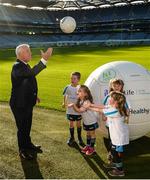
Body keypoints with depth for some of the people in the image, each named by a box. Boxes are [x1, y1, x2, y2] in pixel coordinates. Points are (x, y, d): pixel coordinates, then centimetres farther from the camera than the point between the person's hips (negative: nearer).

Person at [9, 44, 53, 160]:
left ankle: (28, 144, 43)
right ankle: (22, 150, 26)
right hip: (19, 104, -9)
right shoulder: (17, 66, -24)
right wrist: (44, 59, -45)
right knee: (22, 127, 8)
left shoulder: (25, 65, 6)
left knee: (27, 126, 23)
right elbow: (32, 73, -43)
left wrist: (34, 95, 12)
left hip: (27, 103, 9)